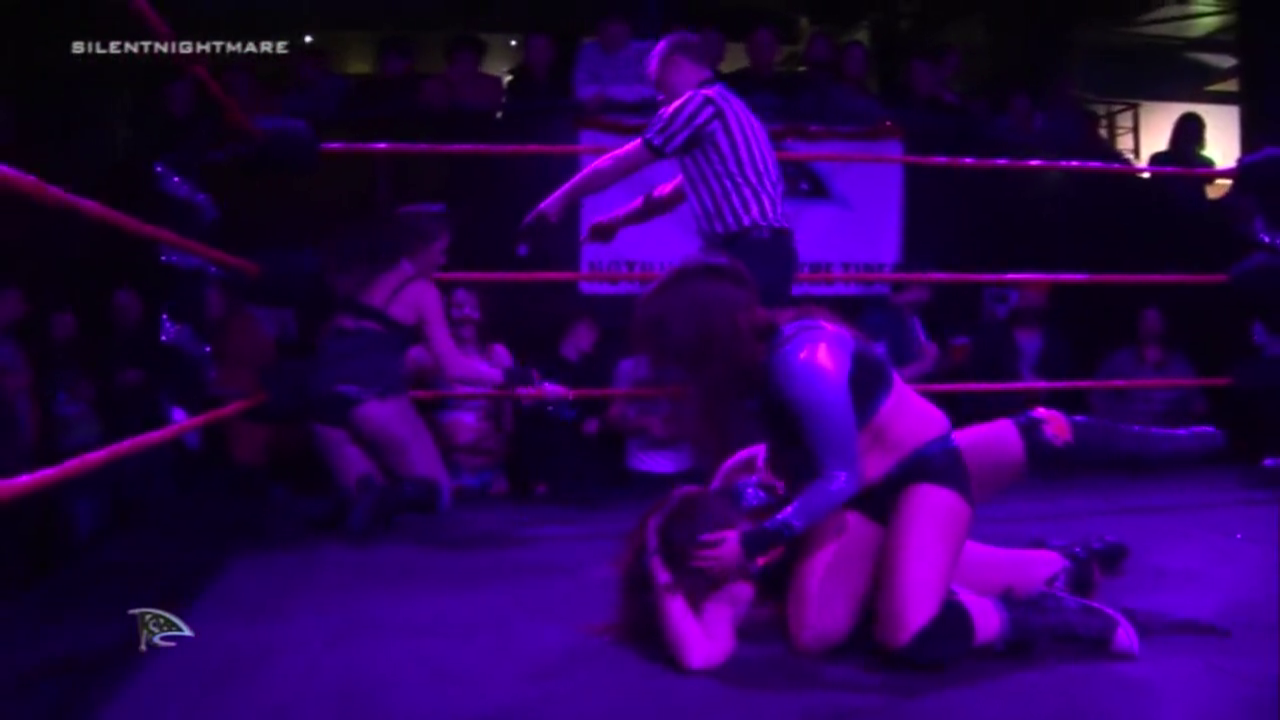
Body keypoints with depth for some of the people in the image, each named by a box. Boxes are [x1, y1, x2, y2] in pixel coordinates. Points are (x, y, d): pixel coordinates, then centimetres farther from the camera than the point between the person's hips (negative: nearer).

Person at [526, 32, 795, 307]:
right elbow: (674, 192, 31)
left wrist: (561, 198, 11)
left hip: (749, 254, -10)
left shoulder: (699, 102, -6)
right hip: (764, 251, 10)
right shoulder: (722, 104, 24)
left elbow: (618, 165, -1)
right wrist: (615, 222, 33)